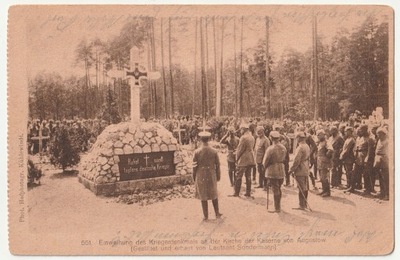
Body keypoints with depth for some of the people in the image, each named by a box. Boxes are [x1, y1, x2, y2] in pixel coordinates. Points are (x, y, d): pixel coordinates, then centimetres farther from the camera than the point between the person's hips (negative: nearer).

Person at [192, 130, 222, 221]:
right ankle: (217, 214, 27)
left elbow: (195, 166, -6)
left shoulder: (197, 152, -12)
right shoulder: (214, 151, -7)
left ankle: (206, 216, 16)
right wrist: (218, 176, 11)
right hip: (211, 176, 2)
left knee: (203, 197, 9)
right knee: (214, 195, 19)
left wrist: (194, 178, 6)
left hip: (201, 177, -2)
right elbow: (217, 165, -1)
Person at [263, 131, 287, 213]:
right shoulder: (283, 148, 3)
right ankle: (278, 206, 27)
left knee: (275, 190, 0)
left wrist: (265, 167, 6)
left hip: (272, 171, -6)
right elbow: (284, 159, 10)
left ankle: (277, 208, 5)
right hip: (281, 170, 7)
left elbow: (266, 161, -12)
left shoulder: (271, 148, -18)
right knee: (278, 189, 17)